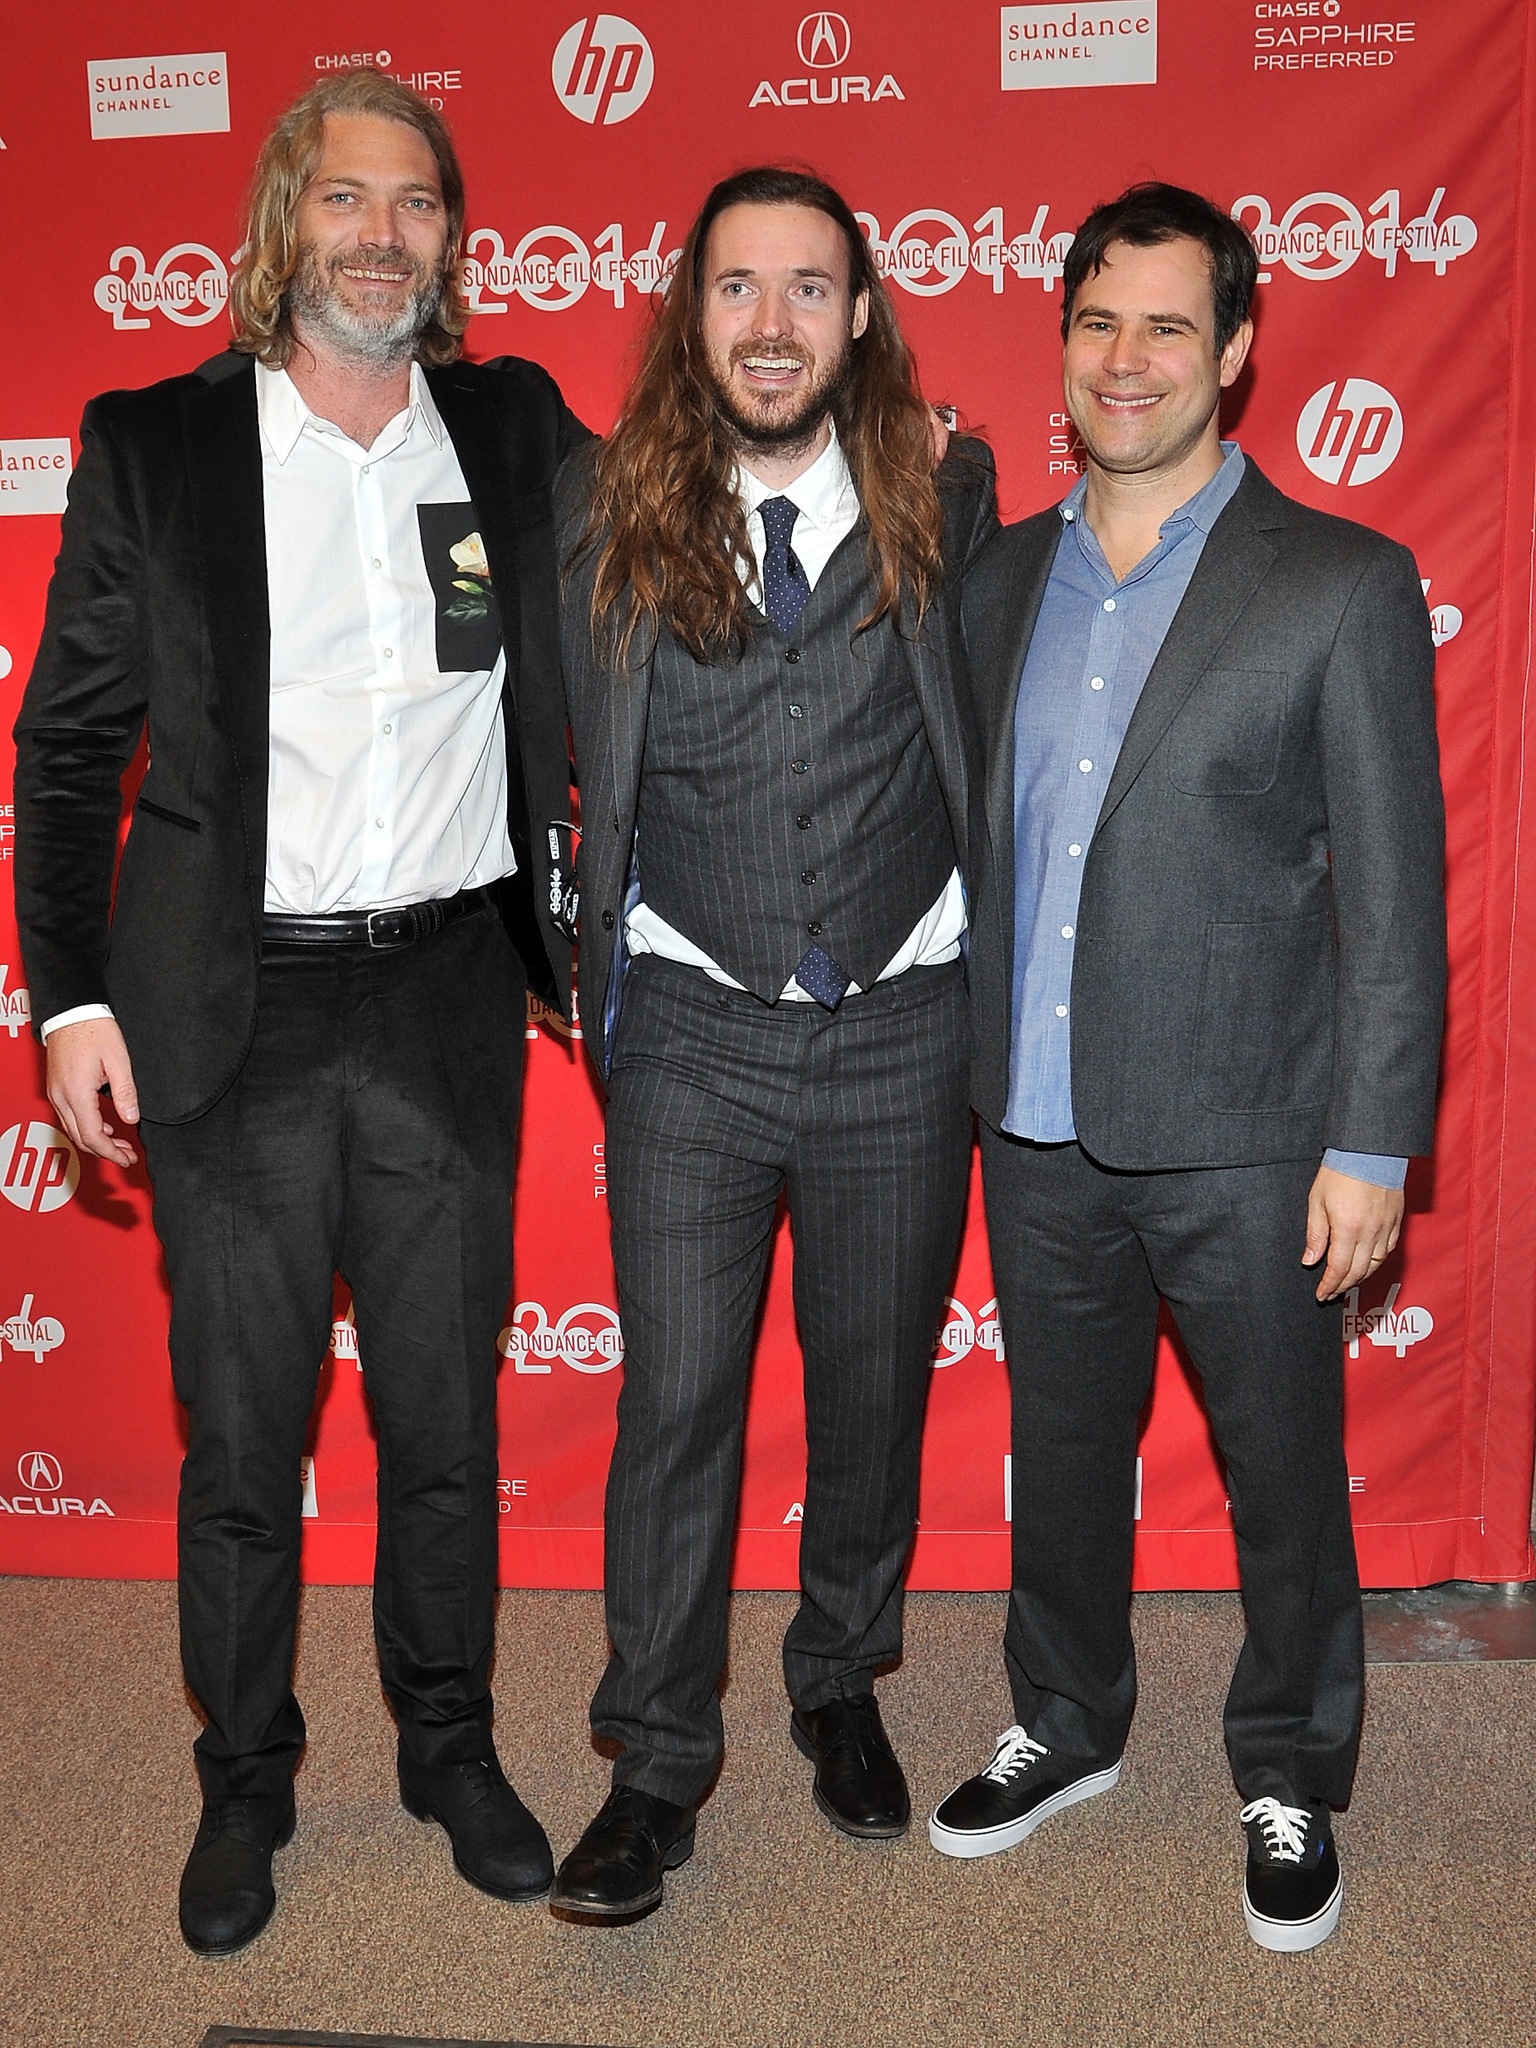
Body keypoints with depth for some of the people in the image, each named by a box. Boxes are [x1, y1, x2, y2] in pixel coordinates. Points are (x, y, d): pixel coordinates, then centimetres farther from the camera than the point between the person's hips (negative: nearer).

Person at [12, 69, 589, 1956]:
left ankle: (450, 1747, 35)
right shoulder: (152, 448, 0)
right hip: (229, 1015, -1)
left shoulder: (517, 430, 6)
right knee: (240, 1434, 10)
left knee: (447, 1415, 13)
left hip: (448, 1002, 2)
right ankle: (245, 1780, 32)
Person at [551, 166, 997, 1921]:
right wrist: (599, 978, 3)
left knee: (872, 1384, 14)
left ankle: (841, 1686, 38)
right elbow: (588, 761, 6)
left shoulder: (945, 494, 0)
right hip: (693, 1031, -1)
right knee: (675, 1402, 2)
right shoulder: (602, 507, 0)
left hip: (901, 1031, 1)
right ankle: (656, 1765, 20)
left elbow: (987, 733, 7)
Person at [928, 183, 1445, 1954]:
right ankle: (1068, 1727, 41)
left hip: (1243, 1140, -4)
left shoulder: (1343, 586, -6)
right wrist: (975, 1067, 6)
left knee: (1282, 1476, 11)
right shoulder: (999, 577, 8)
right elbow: (977, 833, 11)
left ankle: (1289, 1780, 35)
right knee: (1061, 1453, 19)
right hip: (1038, 1128, 4)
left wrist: (1372, 1148, -10)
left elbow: (1393, 894, -7)